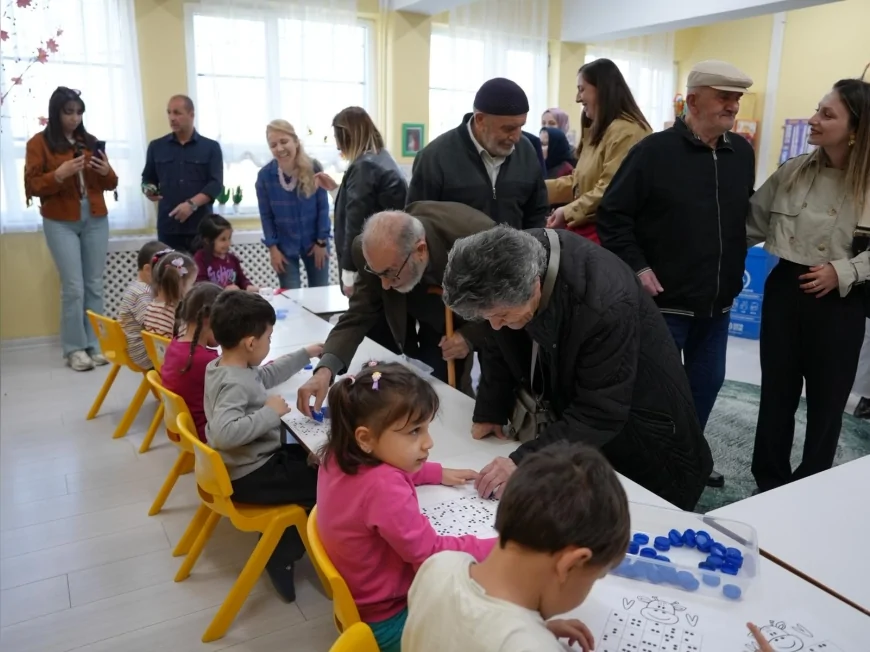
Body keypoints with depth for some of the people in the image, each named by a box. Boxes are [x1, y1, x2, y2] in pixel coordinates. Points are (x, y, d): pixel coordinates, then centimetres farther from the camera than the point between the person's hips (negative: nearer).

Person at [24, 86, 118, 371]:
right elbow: (31, 187, -4)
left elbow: (110, 184, 13)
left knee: (95, 285, 3)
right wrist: (60, 174, -19)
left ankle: (95, 344, 11)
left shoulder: (90, 141, 12)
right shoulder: (39, 143, 1)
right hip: (61, 223, -3)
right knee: (73, 287, -7)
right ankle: (74, 349, 2)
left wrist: (106, 171, -9)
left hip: (95, 220, 3)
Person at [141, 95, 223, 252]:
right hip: (168, 226, 2)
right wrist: (148, 190, -4)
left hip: (201, 226, -2)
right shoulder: (156, 146, 12)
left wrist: (192, 204, -17)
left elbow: (216, 184, -3)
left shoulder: (210, 147, 5)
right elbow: (147, 179, 20)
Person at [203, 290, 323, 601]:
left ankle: (282, 542, 26)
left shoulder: (224, 367, 3)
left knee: (309, 459, 23)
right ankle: (283, 555, 7)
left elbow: (266, 375, 21)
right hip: (249, 477, -10)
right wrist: (270, 413, -31)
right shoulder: (235, 384, -28)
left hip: (244, 464, 10)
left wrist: (306, 354, 24)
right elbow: (226, 432, -44)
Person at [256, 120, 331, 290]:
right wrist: (272, 247, -6)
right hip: (285, 245, 0)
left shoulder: (314, 168, -15)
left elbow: (323, 207, -7)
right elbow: (266, 215, -5)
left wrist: (321, 241, -6)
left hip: (314, 241, 0)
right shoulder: (264, 175, -13)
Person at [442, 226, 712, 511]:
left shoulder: (604, 303, -38)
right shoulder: (509, 264, -19)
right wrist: (489, 411, -5)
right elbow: (498, 344, -1)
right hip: (570, 413, 6)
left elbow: (600, 414, -32)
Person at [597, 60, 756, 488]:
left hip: (718, 303, 7)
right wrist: (636, 267, -16)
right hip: (664, 301, -6)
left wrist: (735, 272, 13)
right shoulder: (656, 150, -12)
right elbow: (612, 214, -12)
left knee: (707, 383, 17)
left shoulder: (742, 153, 6)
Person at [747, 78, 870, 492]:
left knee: (826, 398, 11)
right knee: (776, 390, 12)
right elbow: (752, 224, 6)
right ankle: (769, 482, 30)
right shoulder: (793, 172, 1)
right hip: (784, 289, 3)